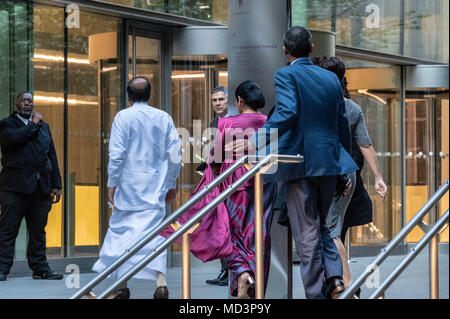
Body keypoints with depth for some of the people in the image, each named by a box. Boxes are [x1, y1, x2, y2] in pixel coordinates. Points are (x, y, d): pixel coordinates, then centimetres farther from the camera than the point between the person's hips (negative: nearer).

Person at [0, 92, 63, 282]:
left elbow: (52, 155, 19)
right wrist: (34, 125, -5)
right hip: (15, 186, -5)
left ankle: (39, 268, 16)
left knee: (38, 231, 9)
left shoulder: (44, 126, 21)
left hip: (40, 188, 5)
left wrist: (56, 184, 12)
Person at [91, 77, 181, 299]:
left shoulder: (123, 117, -4)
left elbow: (117, 154, -9)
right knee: (155, 232, 1)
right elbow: (175, 155, 4)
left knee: (121, 232, 9)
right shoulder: (164, 118, 4)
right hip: (155, 188, 2)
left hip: (128, 187, -2)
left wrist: (112, 184, -2)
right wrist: (170, 185, 13)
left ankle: (121, 286, 13)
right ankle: (160, 282, -15)